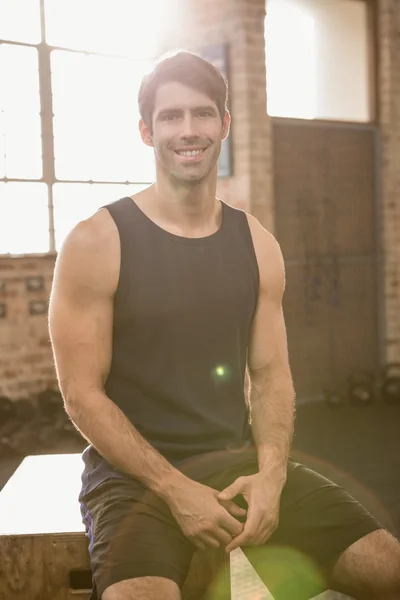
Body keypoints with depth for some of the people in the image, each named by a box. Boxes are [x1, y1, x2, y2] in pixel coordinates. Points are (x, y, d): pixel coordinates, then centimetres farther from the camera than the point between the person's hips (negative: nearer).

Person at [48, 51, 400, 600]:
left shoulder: (257, 244, 7)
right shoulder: (95, 244, -8)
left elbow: (272, 375, 7)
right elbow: (82, 394, -9)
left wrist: (270, 474, -11)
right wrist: (176, 490, -17)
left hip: (239, 462, 4)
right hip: (133, 474, -4)